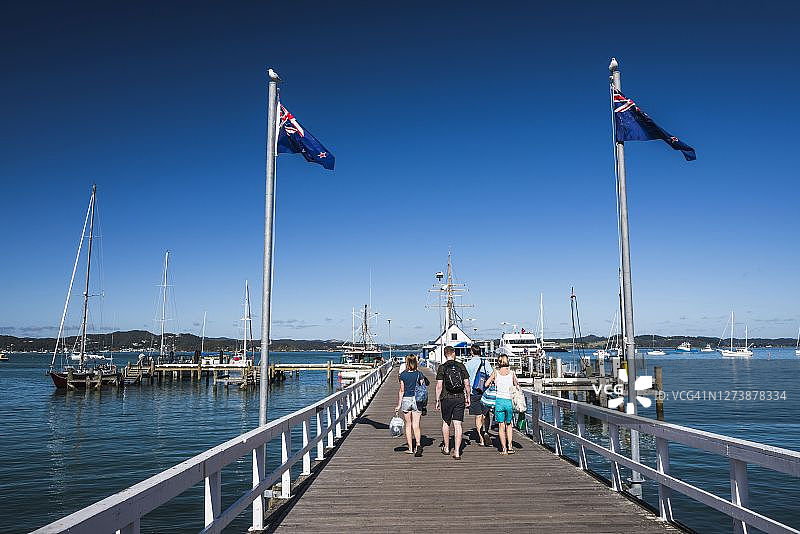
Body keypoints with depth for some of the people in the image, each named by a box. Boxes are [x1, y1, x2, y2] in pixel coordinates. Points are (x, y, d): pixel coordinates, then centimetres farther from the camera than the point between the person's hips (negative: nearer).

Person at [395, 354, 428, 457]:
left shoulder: (403, 374, -5)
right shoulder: (419, 374, -2)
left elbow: (402, 391, -4)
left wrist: (399, 405, 2)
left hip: (406, 399, -1)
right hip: (416, 399, 1)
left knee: (408, 425, 11)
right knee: (416, 425, 1)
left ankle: (410, 448, 15)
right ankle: (418, 444, -20)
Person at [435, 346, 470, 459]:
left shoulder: (442, 367, -4)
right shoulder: (461, 366, 3)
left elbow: (439, 386, -7)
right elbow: (467, 384, 3)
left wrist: (437, 400, 0)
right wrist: (468, 398, 13)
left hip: (447, 398, -1)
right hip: (460, 398, 1)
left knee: (446, 423, 16)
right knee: (457, 424, 1)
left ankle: (446, 448, 26)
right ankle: (457, 452, -2)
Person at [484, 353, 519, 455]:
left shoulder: (496, 372, 1)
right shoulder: (512, 373, 2)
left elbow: (486, 384, 1)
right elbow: (517, 386, 10)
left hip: (499, 401, -1)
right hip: (509, 401, 1)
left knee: (501, 426, 8)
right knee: (509, 424, 19)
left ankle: (504, 448, 5)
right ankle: (510, 446, 11)